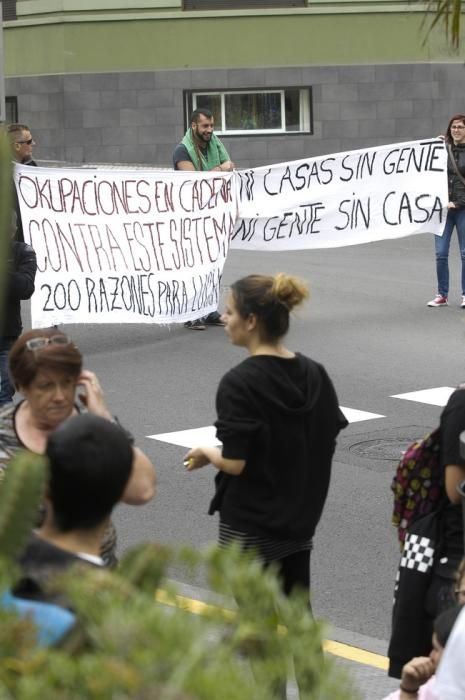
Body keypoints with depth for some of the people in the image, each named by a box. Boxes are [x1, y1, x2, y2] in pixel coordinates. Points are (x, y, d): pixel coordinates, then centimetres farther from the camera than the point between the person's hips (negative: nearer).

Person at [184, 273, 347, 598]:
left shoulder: (239, 383, -19)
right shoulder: (314, 374, 2)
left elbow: (235, 463, -22)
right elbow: (327, 441, 6)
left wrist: (206, 454, -2)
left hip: (249, 525, -6)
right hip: (300, 517, 7)